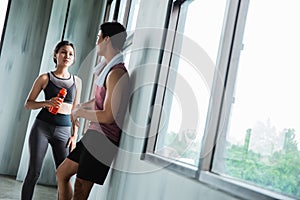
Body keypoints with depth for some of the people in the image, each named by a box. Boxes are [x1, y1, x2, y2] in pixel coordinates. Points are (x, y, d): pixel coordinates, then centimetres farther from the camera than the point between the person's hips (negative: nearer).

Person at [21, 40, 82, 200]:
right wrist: (47, 103, -15)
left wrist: (74, 135, 6)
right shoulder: (45, 78, 2)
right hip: (42, 127, -2)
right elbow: (28, 103, 3)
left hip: (63, 131, 3)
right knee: (34, 172, -3)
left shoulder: (76, 81, 11)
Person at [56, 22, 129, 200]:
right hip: (95, 133, 10)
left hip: (104, 138, -10)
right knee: (62, 174, 17)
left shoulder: (117, 73, -20)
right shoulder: (109, 69, 11)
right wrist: (84, 105, 10)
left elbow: (108, 116, -23)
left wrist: (80, 113, -8)